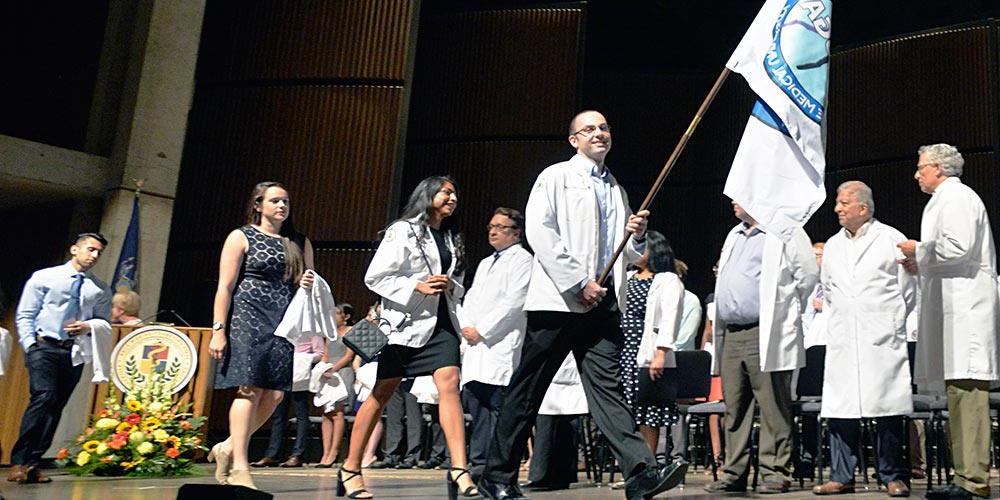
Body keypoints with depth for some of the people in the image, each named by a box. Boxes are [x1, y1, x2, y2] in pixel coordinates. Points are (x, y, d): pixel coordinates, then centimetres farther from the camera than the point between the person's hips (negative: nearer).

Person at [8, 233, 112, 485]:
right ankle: (19, 461, -13)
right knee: (44, 397, -19)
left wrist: (89, 326, -9)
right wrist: (30, 346, -7)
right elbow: (24, 315, 4)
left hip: (75, 353, 3)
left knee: (56, 407, 1)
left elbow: (106, 325, 12)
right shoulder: (44, 277, 6)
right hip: (43, 347, -3)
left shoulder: (101, 290, 12)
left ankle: (32, 464, 8)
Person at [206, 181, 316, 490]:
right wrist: (218, 330, -10)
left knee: (275, 394, -3)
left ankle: (229, 447, 15)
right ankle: (239, 468, -5)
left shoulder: (300, 243, 17)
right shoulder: (241, 237, 4)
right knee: (250, 389, -10)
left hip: (284, 325, 5)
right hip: (249, 321, -5)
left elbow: (308, 285, 25)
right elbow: (225, 287, -2)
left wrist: (309, 285, -1)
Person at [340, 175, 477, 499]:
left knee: (449, 384, -16)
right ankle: (350, 469, 15)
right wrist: (418, 286, -17)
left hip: (441, 321, 5)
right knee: (381, 395, 2)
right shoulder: (403, 230, -2)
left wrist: (451, 286, 1)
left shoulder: (452, 239, 18)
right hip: (405, 322, -5)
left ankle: (459, 471, -21)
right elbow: (374, 278, -7)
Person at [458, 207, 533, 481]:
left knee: (497, 407, -12)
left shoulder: (522, 260, 2)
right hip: (475, 345, 8)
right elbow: (470, 300, 22)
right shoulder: (485, 263, 27)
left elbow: (514, 302, -9)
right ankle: (479, 465, 8)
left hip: (501, 345, -7)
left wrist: (482, 330, -10)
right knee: (475, 404, 4)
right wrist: (466, 327, 3)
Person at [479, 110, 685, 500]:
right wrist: (578, 283, -15)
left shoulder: (616, 190, 22)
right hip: (558, 300, -5)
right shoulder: (556, 177, 4)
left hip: (603, 303, 5)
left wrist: (637, 236, 4)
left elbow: (628, 255, 27)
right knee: (527, 392, 2)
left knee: (606, 387, -3)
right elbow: (539, 232, -10)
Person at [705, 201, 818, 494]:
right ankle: (733, 474, 14)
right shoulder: (734, 236, 22)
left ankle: (775, 473, 2)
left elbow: (809, 274, -6)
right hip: (730, 336, 7)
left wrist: (786, 309, 2)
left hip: (765, 335, -7)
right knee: (734, 409, 8)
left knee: (773, 409, -4)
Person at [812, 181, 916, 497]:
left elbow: (908, 290, 4)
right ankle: (841, 476, 9)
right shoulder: (833, 246, 14)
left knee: (888, 411, -2)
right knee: (839, 410, 2)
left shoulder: (891, 239, 1)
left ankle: (894, 476, 8)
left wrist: (891, 323, 6)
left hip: (881, 340, -4)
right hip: (842, 341, 4)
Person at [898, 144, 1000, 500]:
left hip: (965, 307, -11)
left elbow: (958, 248, -19)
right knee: (959, 391, 9)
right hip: (956, 307, 11)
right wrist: (922, 265, 19)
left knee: (967, 390, -12)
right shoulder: (947, 199, 25)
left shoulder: (955, 197, -6)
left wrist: (919, 251, -4)